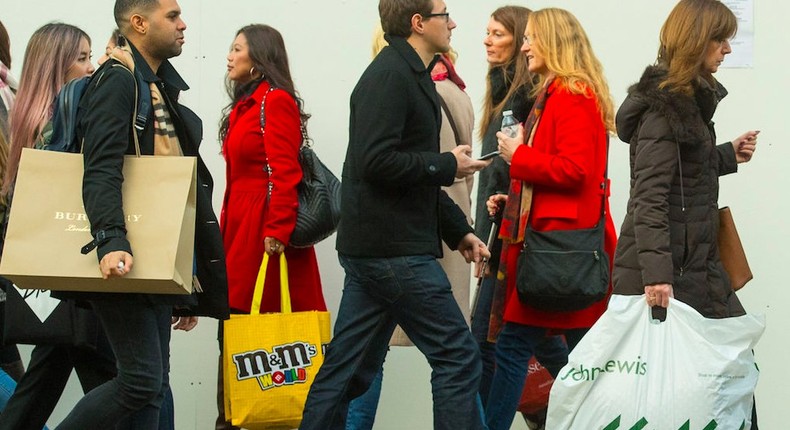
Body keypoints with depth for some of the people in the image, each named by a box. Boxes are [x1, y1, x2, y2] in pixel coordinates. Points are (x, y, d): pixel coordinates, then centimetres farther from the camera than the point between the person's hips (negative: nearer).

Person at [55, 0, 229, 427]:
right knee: (143, 379, -12)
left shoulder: (160, 87, 19)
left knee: (152, 385, 7)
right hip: (123, 263, -9)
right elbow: (100, 173, -22)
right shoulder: (117, 81, -10)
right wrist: (112, 243, -37)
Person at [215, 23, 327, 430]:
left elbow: (284, 172, -16)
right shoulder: (243, 106, 20)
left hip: (265, 226, -9)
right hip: (239, 225, 9)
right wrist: (227, 227, 13)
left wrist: (277, 231, -22)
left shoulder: (276, 101, -7)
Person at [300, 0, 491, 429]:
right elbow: (376, 162, -23)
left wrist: (458, 231, 18)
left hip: (370, 248, 10)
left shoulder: (409, 76, 18)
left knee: (347, 365, 10)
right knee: (457, 356, -4)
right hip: (395, 249, -10)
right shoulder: (389, 76, -13)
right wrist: (446, 165, -12)